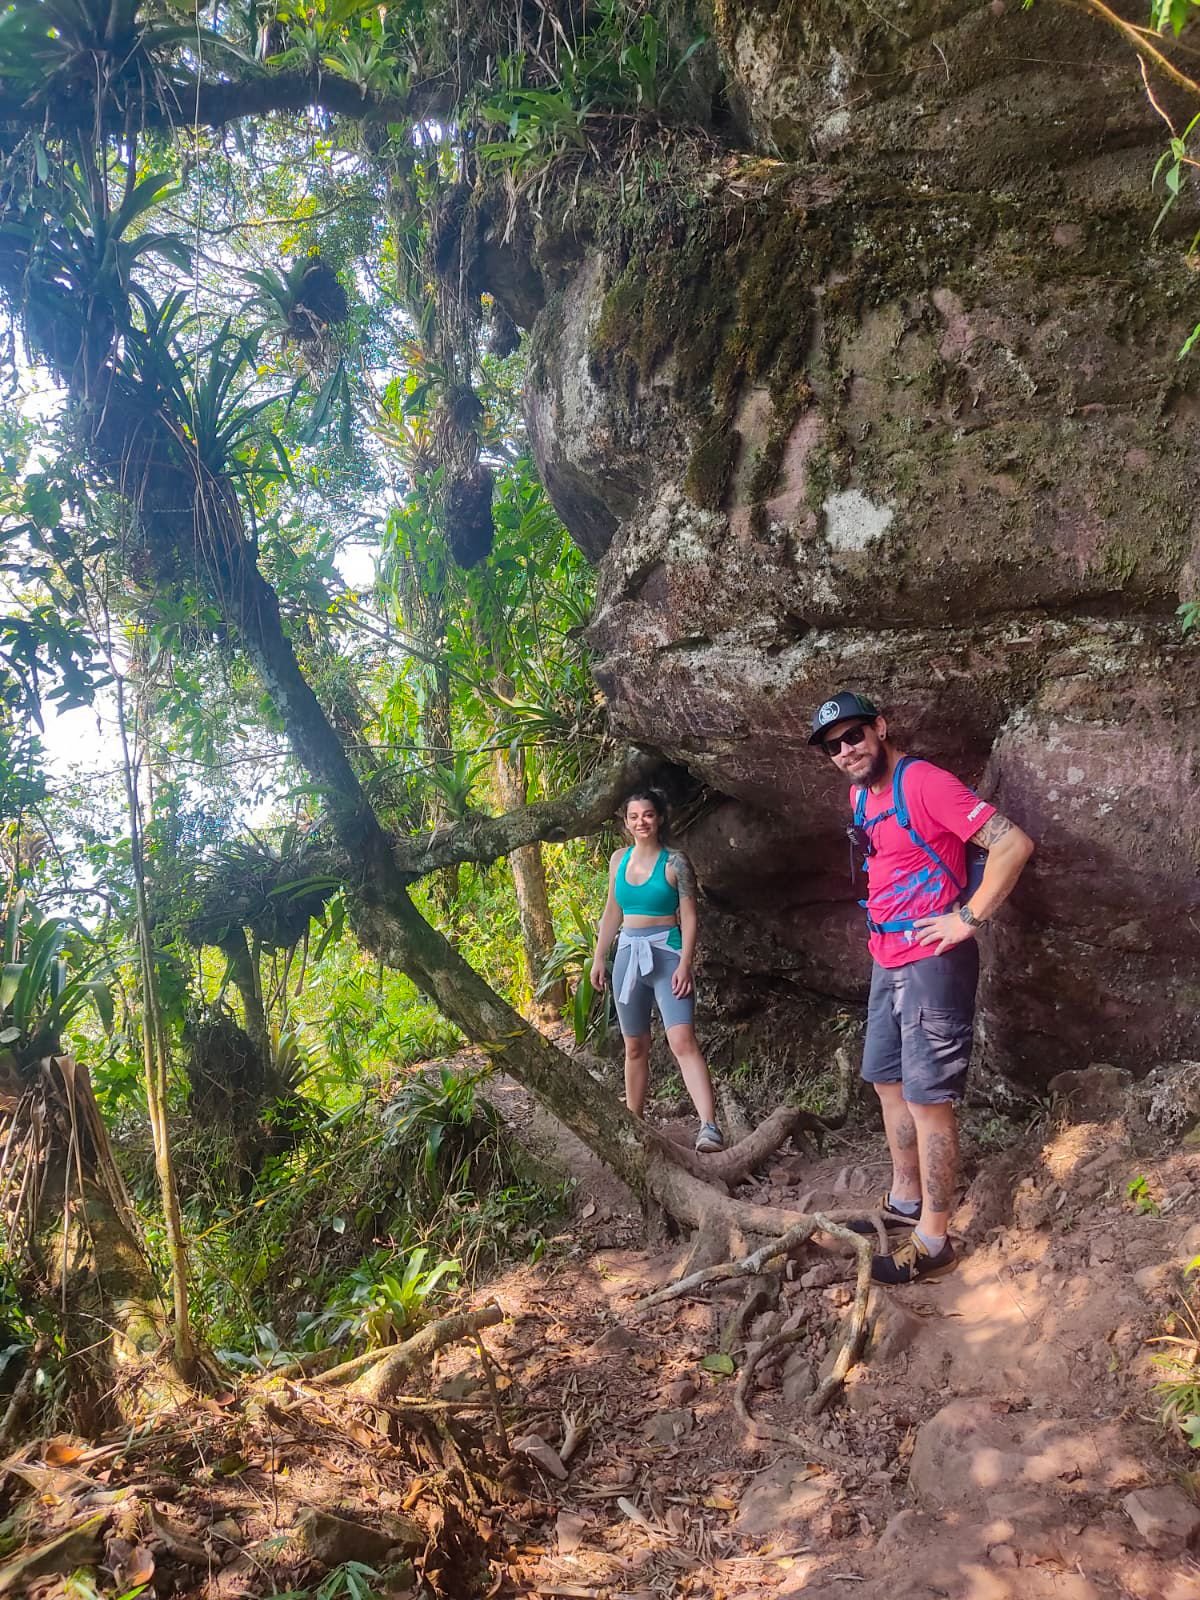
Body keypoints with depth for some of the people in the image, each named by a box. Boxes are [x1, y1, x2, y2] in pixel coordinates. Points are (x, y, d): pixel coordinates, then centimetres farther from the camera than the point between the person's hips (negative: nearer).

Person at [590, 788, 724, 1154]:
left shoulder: (674, 862, -5)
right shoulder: (619, 859, 10)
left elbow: (689, 917, -7)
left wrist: (685, 964, -17)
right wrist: (599, 958, 15)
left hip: (666, 954, -5)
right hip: (628, 954, 5)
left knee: (683, 1041, -19)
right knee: (634, 1046, 13)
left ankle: (709, 1127, -26)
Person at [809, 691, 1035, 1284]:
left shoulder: (923, 781, -16)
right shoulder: (861, 794, 11)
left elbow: (1014, 843, -22)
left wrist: (967, 920, -20)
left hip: (931, 963, -9)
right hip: (887, 962, 9)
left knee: (927, 1097, -4)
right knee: (888, 1083, 17)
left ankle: (932, 1242, 6)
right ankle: (904, 1202, 33)